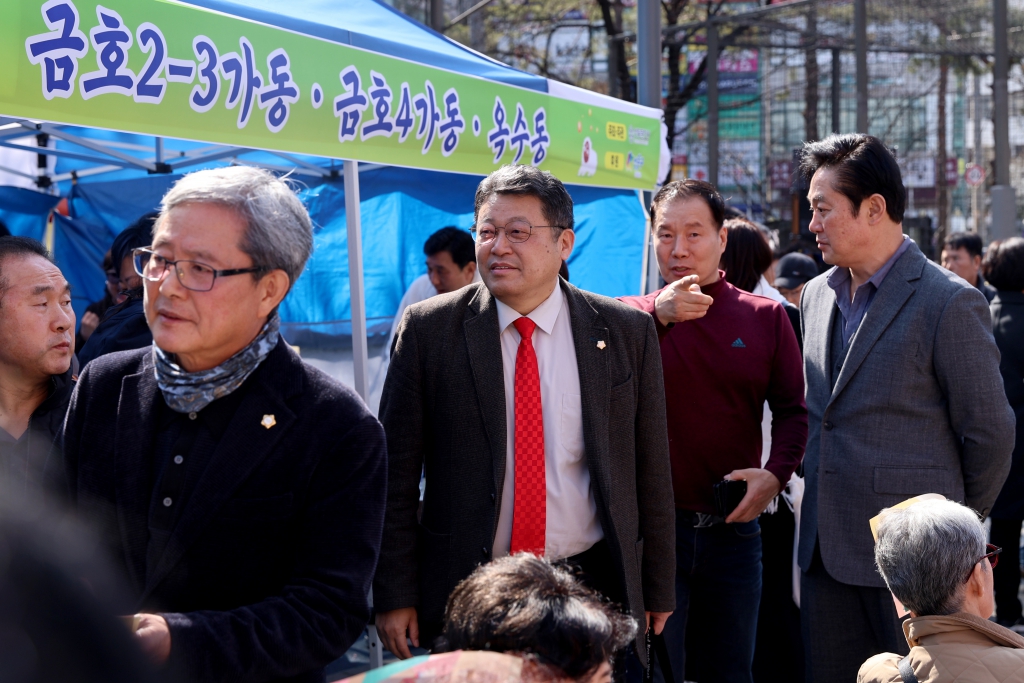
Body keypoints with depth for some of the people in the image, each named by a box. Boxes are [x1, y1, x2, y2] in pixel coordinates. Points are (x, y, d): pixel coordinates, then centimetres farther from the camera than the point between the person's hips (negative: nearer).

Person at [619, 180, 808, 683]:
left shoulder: (764, 317, 5)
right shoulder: (632, 316, 1)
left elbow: (791, 410, 4)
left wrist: (776, 473, -13)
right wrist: (657, 317, -28)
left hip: (734, 525, 2)